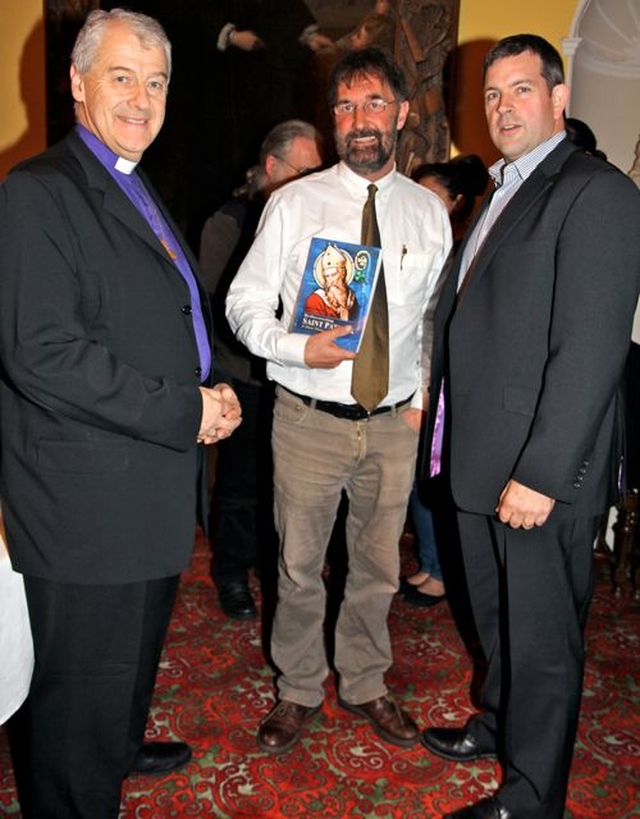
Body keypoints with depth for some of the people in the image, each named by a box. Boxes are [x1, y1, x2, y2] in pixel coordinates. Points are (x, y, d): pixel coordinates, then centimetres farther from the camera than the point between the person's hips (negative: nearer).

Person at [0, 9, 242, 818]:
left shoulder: (135, 192, 16)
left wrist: (208, 393, 3)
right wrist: (185, 410, -20)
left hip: (149, 485, 10)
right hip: (86, 500, -9)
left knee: (132, 654, 28)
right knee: (79, 684, 7)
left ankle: (122, 747, 52)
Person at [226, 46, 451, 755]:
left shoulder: (428, 212, 5)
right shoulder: (294, 203, -3)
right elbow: (245, 302, -2)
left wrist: (424, 396, 3)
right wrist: (298, 348, -19)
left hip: (393, 424, 3)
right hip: (309, 418, -2)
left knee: (377, 566, 16)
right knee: (299, 567, 10)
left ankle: (364, 684, 38)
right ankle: (298, 690, 33)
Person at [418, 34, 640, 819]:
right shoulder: (501, 193, 16)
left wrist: (541, 474, -22)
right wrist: (440, 420, 10)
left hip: (541, 470, -8)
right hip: (480, 458, 8)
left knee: (542, 636, 8)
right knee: (496, 617, 24)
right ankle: (499, 721, 47)